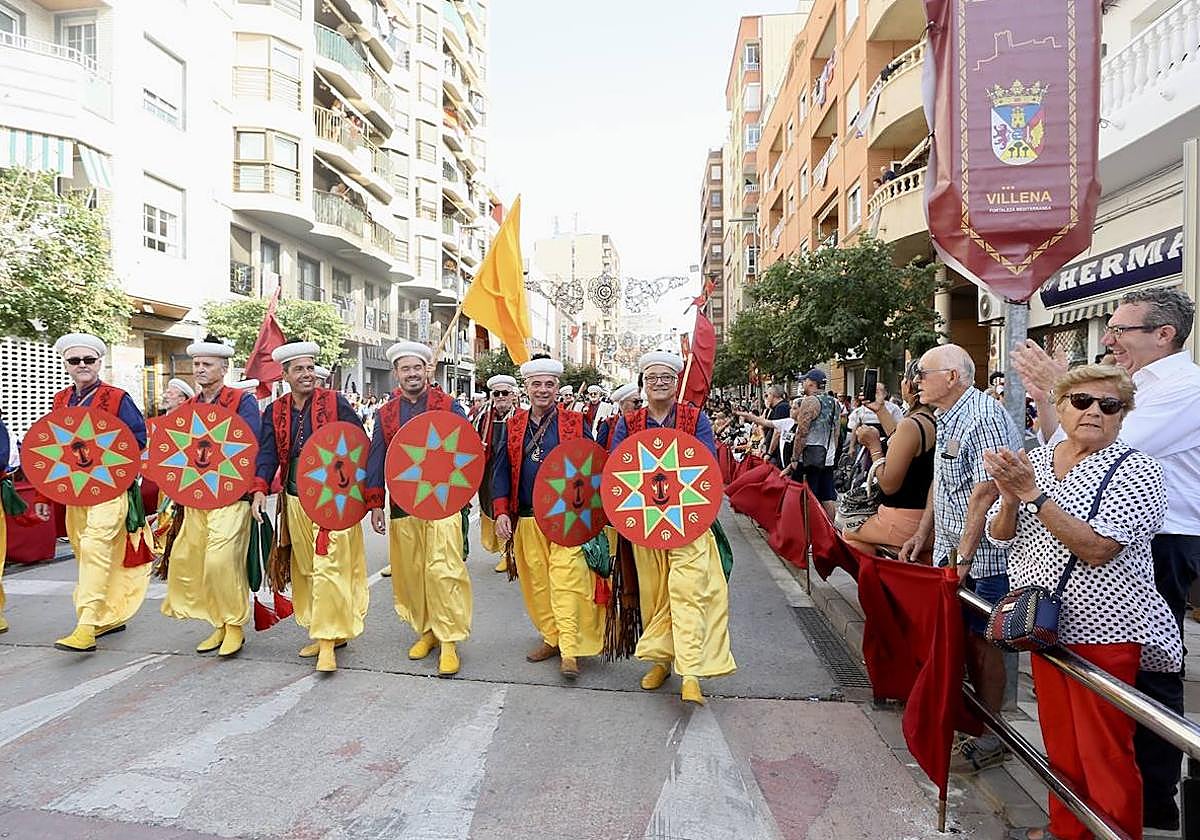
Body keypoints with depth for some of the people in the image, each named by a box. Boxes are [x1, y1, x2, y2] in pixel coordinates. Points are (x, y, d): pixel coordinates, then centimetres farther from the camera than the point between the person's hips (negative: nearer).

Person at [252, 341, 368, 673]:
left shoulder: (334, 402, -2)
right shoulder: (275, 411, 9)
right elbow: (268, 451, 1)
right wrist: (260, 489, -14)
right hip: (295, 499, 5)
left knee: (328, 567, -8)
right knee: (306, 568, 12)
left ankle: (328, 642, -3)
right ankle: (325, 631, 25)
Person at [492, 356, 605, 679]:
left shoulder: (576, 423, 3)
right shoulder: (513, 426, 10)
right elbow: (502, 471, 9)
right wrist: (502, 512, -1)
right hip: (527, 518, 3)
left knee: (566, 580, -9)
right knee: (536, 581, 8)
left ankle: (569, 650, -4)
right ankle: (551, 638, 23)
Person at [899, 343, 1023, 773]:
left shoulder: (984, 417, -20)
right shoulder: (948, 419, 12)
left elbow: (985, 494, -24)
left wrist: (963, 559, -23)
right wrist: (922, 533, 16)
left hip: (984, 556, -9)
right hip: (950, 551, 9)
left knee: (981, 641, 1)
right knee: (960, 636, 15)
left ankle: (990, 737, 15)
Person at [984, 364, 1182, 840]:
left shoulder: (1135, 471, -11)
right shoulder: (1033, 461, 4)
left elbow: (1096, 549, -24)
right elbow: (1000, 537, 3)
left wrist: (1034, 494, -28)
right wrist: (1010, 497, -17)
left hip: (1101, 631, -5)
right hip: (1045, 622, 6)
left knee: (1104, 752, 6)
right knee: (1060, 741, 20)